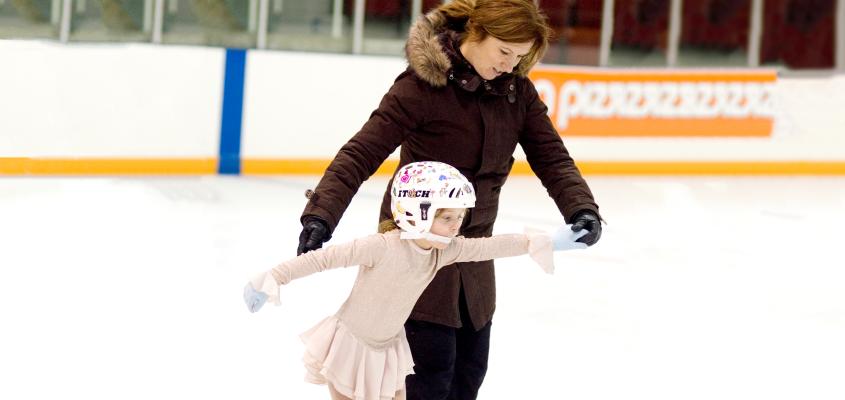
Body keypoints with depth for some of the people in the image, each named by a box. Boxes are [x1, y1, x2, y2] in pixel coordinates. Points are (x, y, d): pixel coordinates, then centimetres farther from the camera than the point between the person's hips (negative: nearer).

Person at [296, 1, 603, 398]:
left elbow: (551, 157, -3)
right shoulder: (423, 84, -19)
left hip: (473, 248, 6)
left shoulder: (517, 90, -1)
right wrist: (321, 214, -33)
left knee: (470, 367, 12)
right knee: (432, 366, -6)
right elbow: (360, 154, -22)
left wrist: (581, 207, -22)